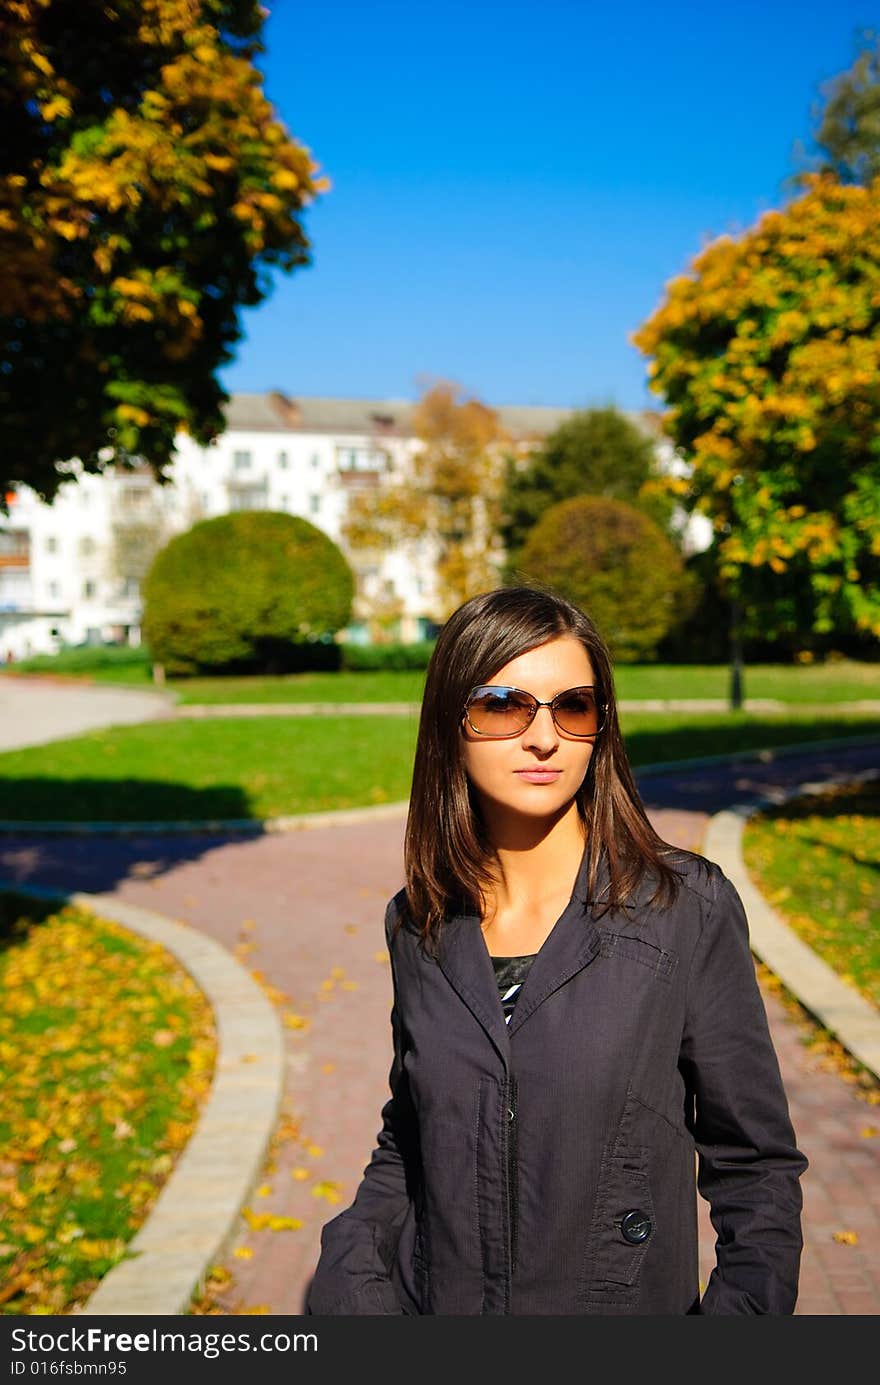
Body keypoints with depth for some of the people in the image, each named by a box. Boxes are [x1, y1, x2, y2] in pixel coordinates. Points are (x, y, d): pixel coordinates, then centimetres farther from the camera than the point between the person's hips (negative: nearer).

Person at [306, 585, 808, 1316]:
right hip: (434, 1298, 3)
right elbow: (405, 1145, 8)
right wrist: (349, 1283, -7)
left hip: (626, 1303, -2)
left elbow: (755, 1168, -7)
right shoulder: (419, 925, -3)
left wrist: (738, 1308, -20)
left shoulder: (690, 908, -14)